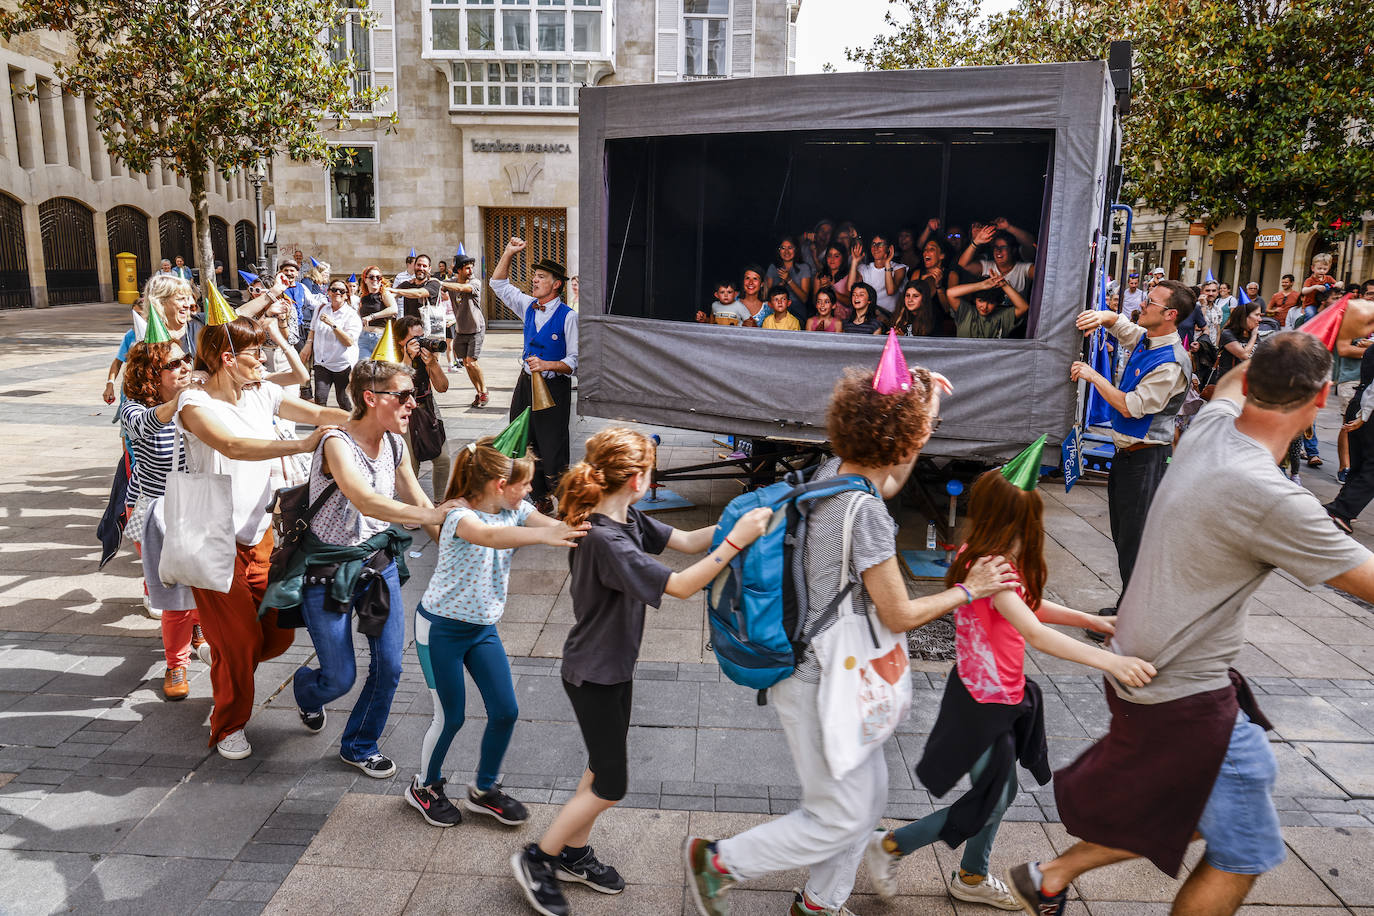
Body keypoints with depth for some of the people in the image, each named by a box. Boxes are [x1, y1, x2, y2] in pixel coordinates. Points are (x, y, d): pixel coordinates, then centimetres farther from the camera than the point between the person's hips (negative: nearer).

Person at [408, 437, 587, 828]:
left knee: (505, 711, 4)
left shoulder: (515, 510, -4)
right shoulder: (459, 515, -24)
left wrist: (580, 528, -43)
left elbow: (556, 525, -21)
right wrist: (544, 536, -61)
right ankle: (424, 787, 31)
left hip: (483, 629, 6)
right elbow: (489, 536, -47)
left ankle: (484, 790, 27)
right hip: (440, 629, -6)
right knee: (451, 717, 3)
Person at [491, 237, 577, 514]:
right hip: (526, 384, 7)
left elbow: (575, 361, -14)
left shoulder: (568, 317, -12)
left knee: (551, 450, -5)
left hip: (554, 387, -7)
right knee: (526, 448, 11)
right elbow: (499, 285, 19)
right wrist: (508, 253, 10)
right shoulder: (529, 307, 7)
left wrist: (547, 365, -27)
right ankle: (540, 502, 24)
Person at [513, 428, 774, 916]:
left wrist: (740, 520, -13)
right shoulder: (605, 540, -31)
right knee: (611, 784, 3)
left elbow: (686, 541, -1)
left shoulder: (628, 519, -2)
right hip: (593, 675, -9)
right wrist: (736, 541, -33)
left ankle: (573, 854, 38)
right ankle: (535, 859, 19)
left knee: (604, 766, 21)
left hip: (617, 666, 9)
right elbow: (681, 586, -33)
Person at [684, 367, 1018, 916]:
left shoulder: (834, 472, -2)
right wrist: (968, 589, -3)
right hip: (822, 684, -9)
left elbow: (889, 484, 24)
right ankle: (717, 862, 21)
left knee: (869, 794, 23)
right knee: (843, 817, 8)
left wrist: (923, 403, 16)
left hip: (832, 672, 9)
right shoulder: (864, 511, -28)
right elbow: (899, 615, -19)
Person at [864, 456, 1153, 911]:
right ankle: (890, 844, 19)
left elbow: (1031, 606, 15)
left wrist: (1091, 620, 7)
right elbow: (1036, 634, -39)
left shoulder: (985, 559, 1)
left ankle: (972, 878, 43)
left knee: (1002, 792, 23)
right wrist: (1110, 661, -44)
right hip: (984, 702, -9)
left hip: (1001, 694, 9)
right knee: (988, 804, 6)